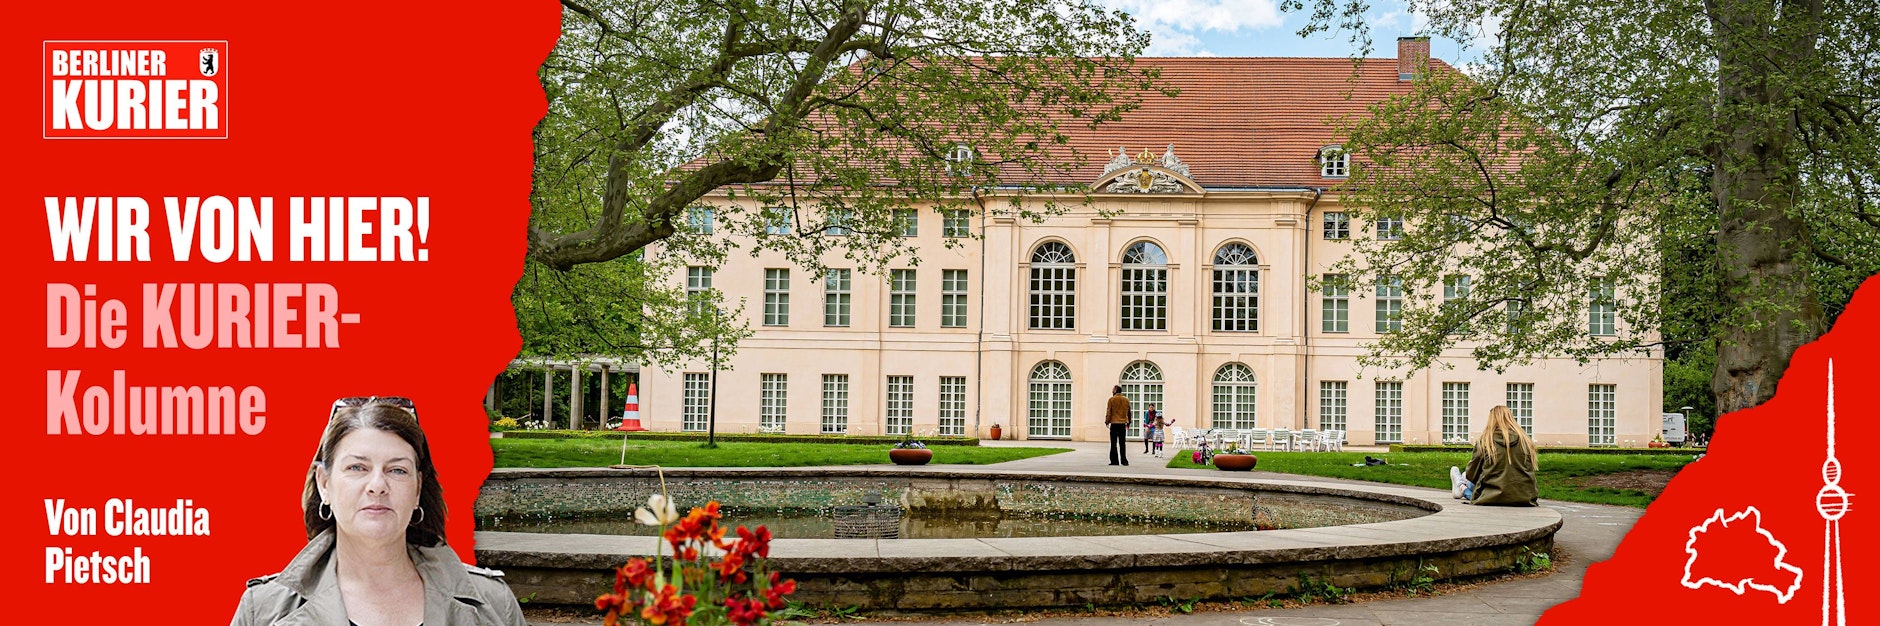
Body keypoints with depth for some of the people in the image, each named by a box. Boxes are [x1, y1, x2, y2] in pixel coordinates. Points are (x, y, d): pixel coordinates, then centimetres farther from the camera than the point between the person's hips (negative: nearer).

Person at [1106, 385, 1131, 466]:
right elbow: (1129, 412, 13)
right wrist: (1128, 422, 20)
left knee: (1114, 443, 0)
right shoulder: (1126, 399, 8)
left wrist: (1107, 421, 1)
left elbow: (1108, 412, -6)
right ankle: (1123, 460, 4)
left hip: (1114, 423, -3)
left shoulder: (1112, 399, -4)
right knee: (1122, 443, 8)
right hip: (1123, 423, 3)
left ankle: (1114, 461, -3)